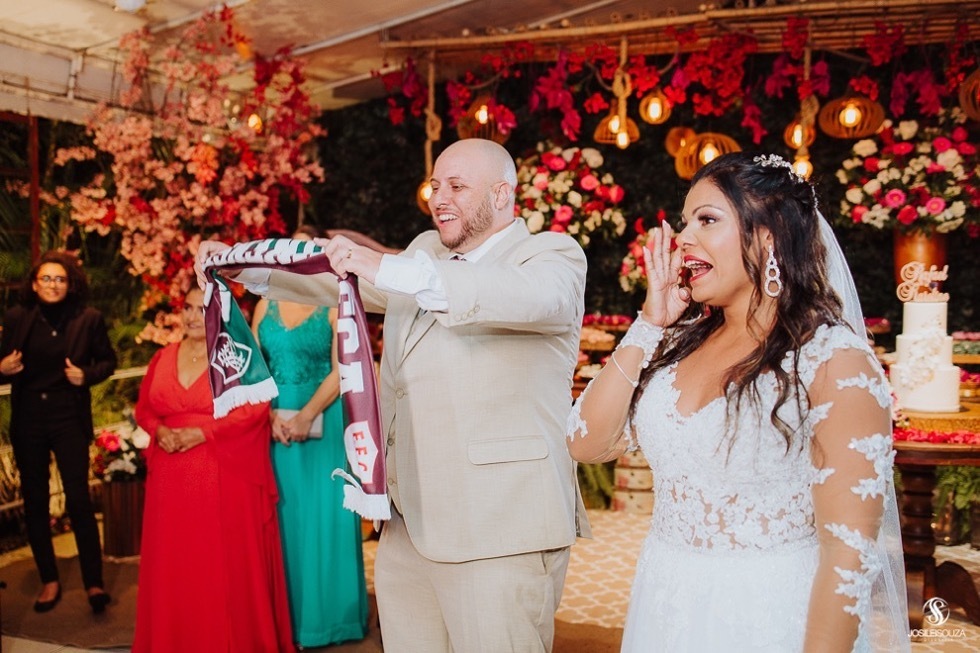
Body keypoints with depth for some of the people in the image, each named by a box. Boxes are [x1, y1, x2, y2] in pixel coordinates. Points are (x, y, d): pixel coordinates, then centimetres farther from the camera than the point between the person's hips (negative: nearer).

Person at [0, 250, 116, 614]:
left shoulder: (88, 320, -3)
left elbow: (107, 360, 7)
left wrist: (87, 376, -12)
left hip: (69, 418, -3)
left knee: (78, 500, -4)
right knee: (34, 502, 10)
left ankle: (94, 582, 7)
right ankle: (49, 581, 23)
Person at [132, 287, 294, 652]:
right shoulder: (163, 358, 12)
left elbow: (256, 407, -13)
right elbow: (143, 407, 15)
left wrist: (202, 433, -18)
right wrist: (159, 430, -6)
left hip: (224, 476, -5)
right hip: (172, 479, 5)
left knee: (226, 562, 1)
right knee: (174, 562, 10)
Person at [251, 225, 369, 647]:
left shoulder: (336, 306, -1)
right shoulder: (267, 305, 11)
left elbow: (340, 372, -8)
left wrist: (306, 416, -17)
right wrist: (271, 415, -9)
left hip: (322, 422, -3)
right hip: (272, 422, 3)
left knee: (321, 514, 1)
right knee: (282, 516, 7)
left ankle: (323, 616, 12)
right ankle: (283, 618, 16)